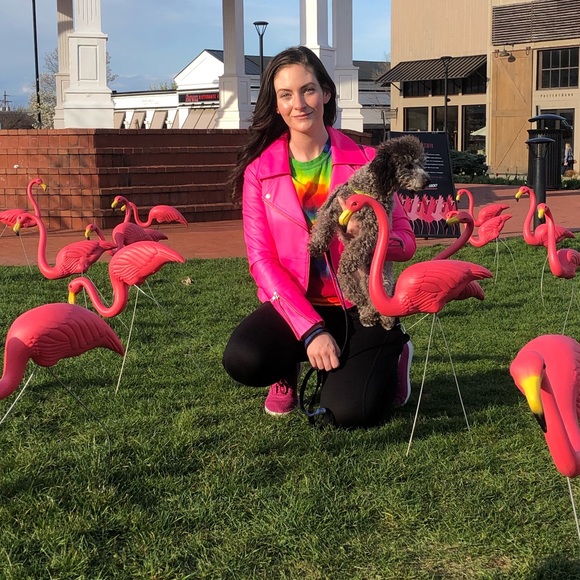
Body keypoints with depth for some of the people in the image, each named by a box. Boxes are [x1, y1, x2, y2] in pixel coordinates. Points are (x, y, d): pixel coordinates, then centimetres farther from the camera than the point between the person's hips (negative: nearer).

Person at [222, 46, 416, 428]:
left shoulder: (365, 160, -3)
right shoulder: (259, 170, -3)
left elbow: (406, 243, -2)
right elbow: (262, 259, -7)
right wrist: (310, 329, -19)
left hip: (361, 305, -1)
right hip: (296, 304, 1)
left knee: (350, 413, -22)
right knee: (243, 360, -29)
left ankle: (390, 354, 14)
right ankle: (290, 373, 10)